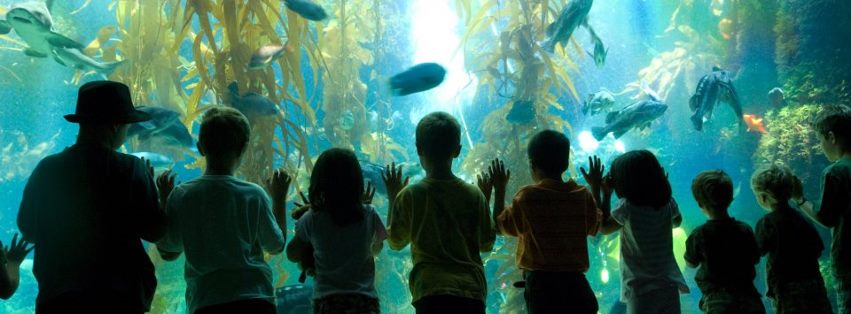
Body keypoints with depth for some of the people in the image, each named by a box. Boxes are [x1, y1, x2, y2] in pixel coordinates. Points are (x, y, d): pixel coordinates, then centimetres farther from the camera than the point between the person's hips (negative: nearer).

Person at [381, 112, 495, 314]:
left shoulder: (410, 196, -3)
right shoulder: (474, 195, 2)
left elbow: (396, 242, 12)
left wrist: (393, 199, 22)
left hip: (431, 292, -2)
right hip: (472, 291, 2)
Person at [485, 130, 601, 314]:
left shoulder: (527, 197, -8)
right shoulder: (583, 195, 2)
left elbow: (501, 225, 5)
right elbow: (594, 227, 19)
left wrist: (499, 190, 15)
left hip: (541, 283, -3)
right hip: (575, 284, 3)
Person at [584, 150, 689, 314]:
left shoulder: (627, 208, -16)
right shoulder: (668, 203, -1)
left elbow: (603, 227, 2)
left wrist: (598, 189, 4)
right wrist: (663, 184, 23)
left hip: (641, 290, -5)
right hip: (669, 286, 5)